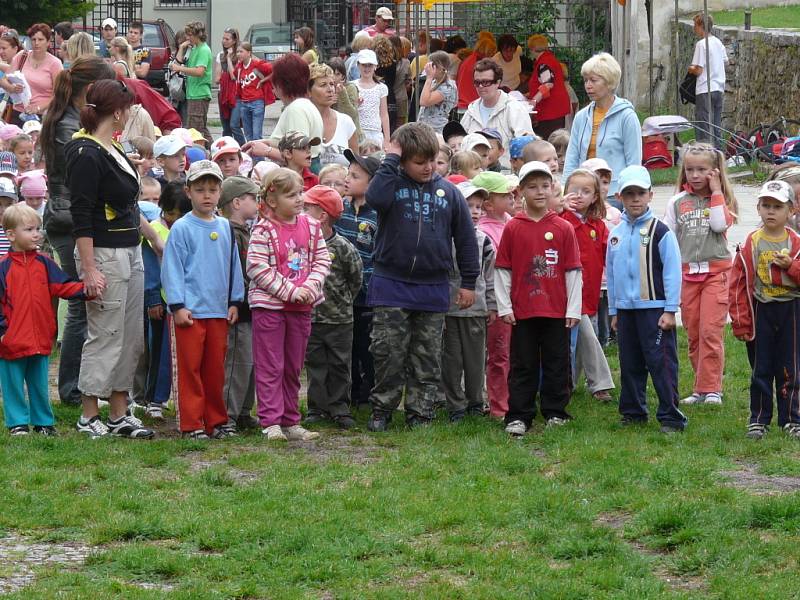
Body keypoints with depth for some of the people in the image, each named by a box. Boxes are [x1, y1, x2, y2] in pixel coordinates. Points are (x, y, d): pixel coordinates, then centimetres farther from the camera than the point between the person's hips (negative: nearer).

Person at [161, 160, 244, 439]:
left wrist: (234, 302, 12)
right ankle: (192, 424, 1)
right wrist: (178, 306, -11)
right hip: (190, 311, -5)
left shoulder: (225, 228, 11)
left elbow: (233, 267, 17)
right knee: (190, 368, -2)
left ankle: (216, 421, 17)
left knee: (215, 368, 10)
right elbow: (172, 269, -6)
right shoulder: (181, 228, -5)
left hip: (219, 311, 5)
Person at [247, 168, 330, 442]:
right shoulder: (263, 230, -13)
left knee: (293, 367, 13)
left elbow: (322, 259, 7)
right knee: (270, 367, -2)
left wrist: (311, 287, -11)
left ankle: (290, 421, 20)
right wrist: (290, 291, -18)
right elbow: (257, 268, -17)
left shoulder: (311, 226, 5)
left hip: (301, 307, 6)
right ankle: (271, 422, 0)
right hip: (269, 305, -6)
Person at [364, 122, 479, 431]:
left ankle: (420, 414, 14)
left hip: (433, 287, 2)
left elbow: (465, 238, 9)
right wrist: (390, 159, -18)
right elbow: (376, 198, -27)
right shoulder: (393, 184, -1)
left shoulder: (448, 192, 4)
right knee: (388, 351, -2)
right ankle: (381, 410, 10)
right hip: (391, 286, -2)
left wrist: (469, 282, 8)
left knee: (427, 358, 7)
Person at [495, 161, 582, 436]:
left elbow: (573, 271, 2)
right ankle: (519, 416, 8)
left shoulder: (563, 228, 1)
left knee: (557, 364, 7)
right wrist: (504, 307, -2)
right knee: (523, 366, 5)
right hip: (522, 310, 0)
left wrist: (573, 309, -2)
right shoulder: (512, 228, 0)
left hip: (557, 311, 0)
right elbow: (502, 270, 2)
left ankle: (555, 412, 17)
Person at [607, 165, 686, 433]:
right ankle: (633, 412, 22)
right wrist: (613, 311, 16)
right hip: (626, 308, 6)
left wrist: (670, 310, -12)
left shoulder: (660, 231, -7)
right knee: (630, 364, 12)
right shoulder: (616, 234, 11)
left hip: (654, 308, -6)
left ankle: (670, 416, -5)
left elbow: (672, 271, -9)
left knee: (661, 363, -8)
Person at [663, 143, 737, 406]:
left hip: (716, 270, -3)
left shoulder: (721, 199, 3)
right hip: (687, 273, 3)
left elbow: (720, 224, -16)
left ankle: (711, 389, -9)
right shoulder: (678, 202, 8)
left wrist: (716, 192, -10)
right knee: (693, 334, 6)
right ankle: (701, 388, 13)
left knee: (710, 331, -12)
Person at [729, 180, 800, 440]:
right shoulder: (751, 244, -2)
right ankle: (758, 420, 14)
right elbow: (738, 284, -1)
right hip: (760, 311, 0)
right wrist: (740, 321, -5)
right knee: (760, 369, 6)